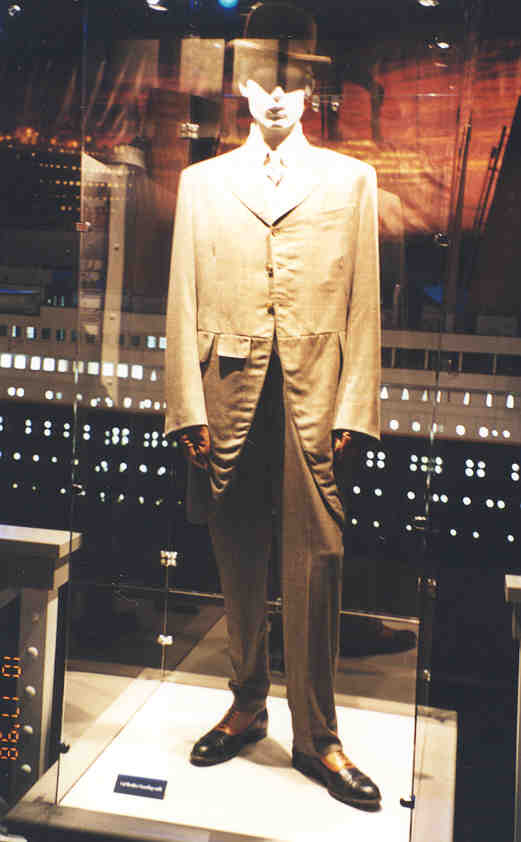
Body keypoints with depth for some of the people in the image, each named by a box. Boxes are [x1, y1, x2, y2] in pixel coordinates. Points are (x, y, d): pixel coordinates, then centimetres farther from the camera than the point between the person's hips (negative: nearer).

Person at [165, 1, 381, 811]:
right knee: (238, 564, 9)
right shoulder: (202, 182, 13)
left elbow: (363, 305, 5)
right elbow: (184, 303, 8)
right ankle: (247, 707, 27)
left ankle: (317, 736, 13)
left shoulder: (351, 179, 11)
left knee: (315, 567, -1)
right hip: (229, 396, 2)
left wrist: (353, 407, -2)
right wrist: (188, 405, -1)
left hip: (313, 399, -1)